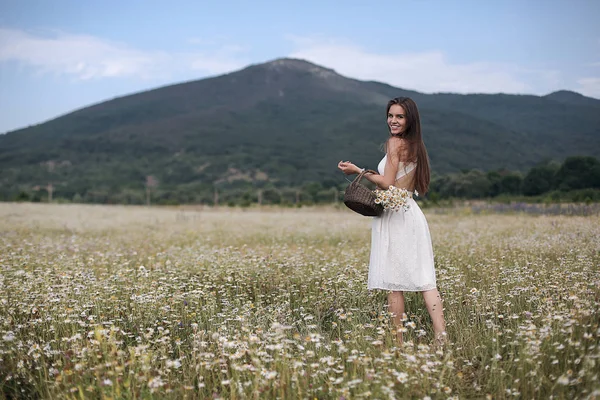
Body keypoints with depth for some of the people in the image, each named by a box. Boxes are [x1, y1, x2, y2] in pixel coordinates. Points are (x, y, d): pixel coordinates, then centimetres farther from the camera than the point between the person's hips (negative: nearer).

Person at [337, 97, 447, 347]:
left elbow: (387, 183, -13)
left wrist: (358, 171, -4)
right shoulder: (415, 145, 16)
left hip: (395, 216, -8)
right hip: (412, 213, 8)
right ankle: (441, 336, -6)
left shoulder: (395, 143, -9)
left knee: (393, 282, -3)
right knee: (423, 277, 2)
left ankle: (398, 342, 1)